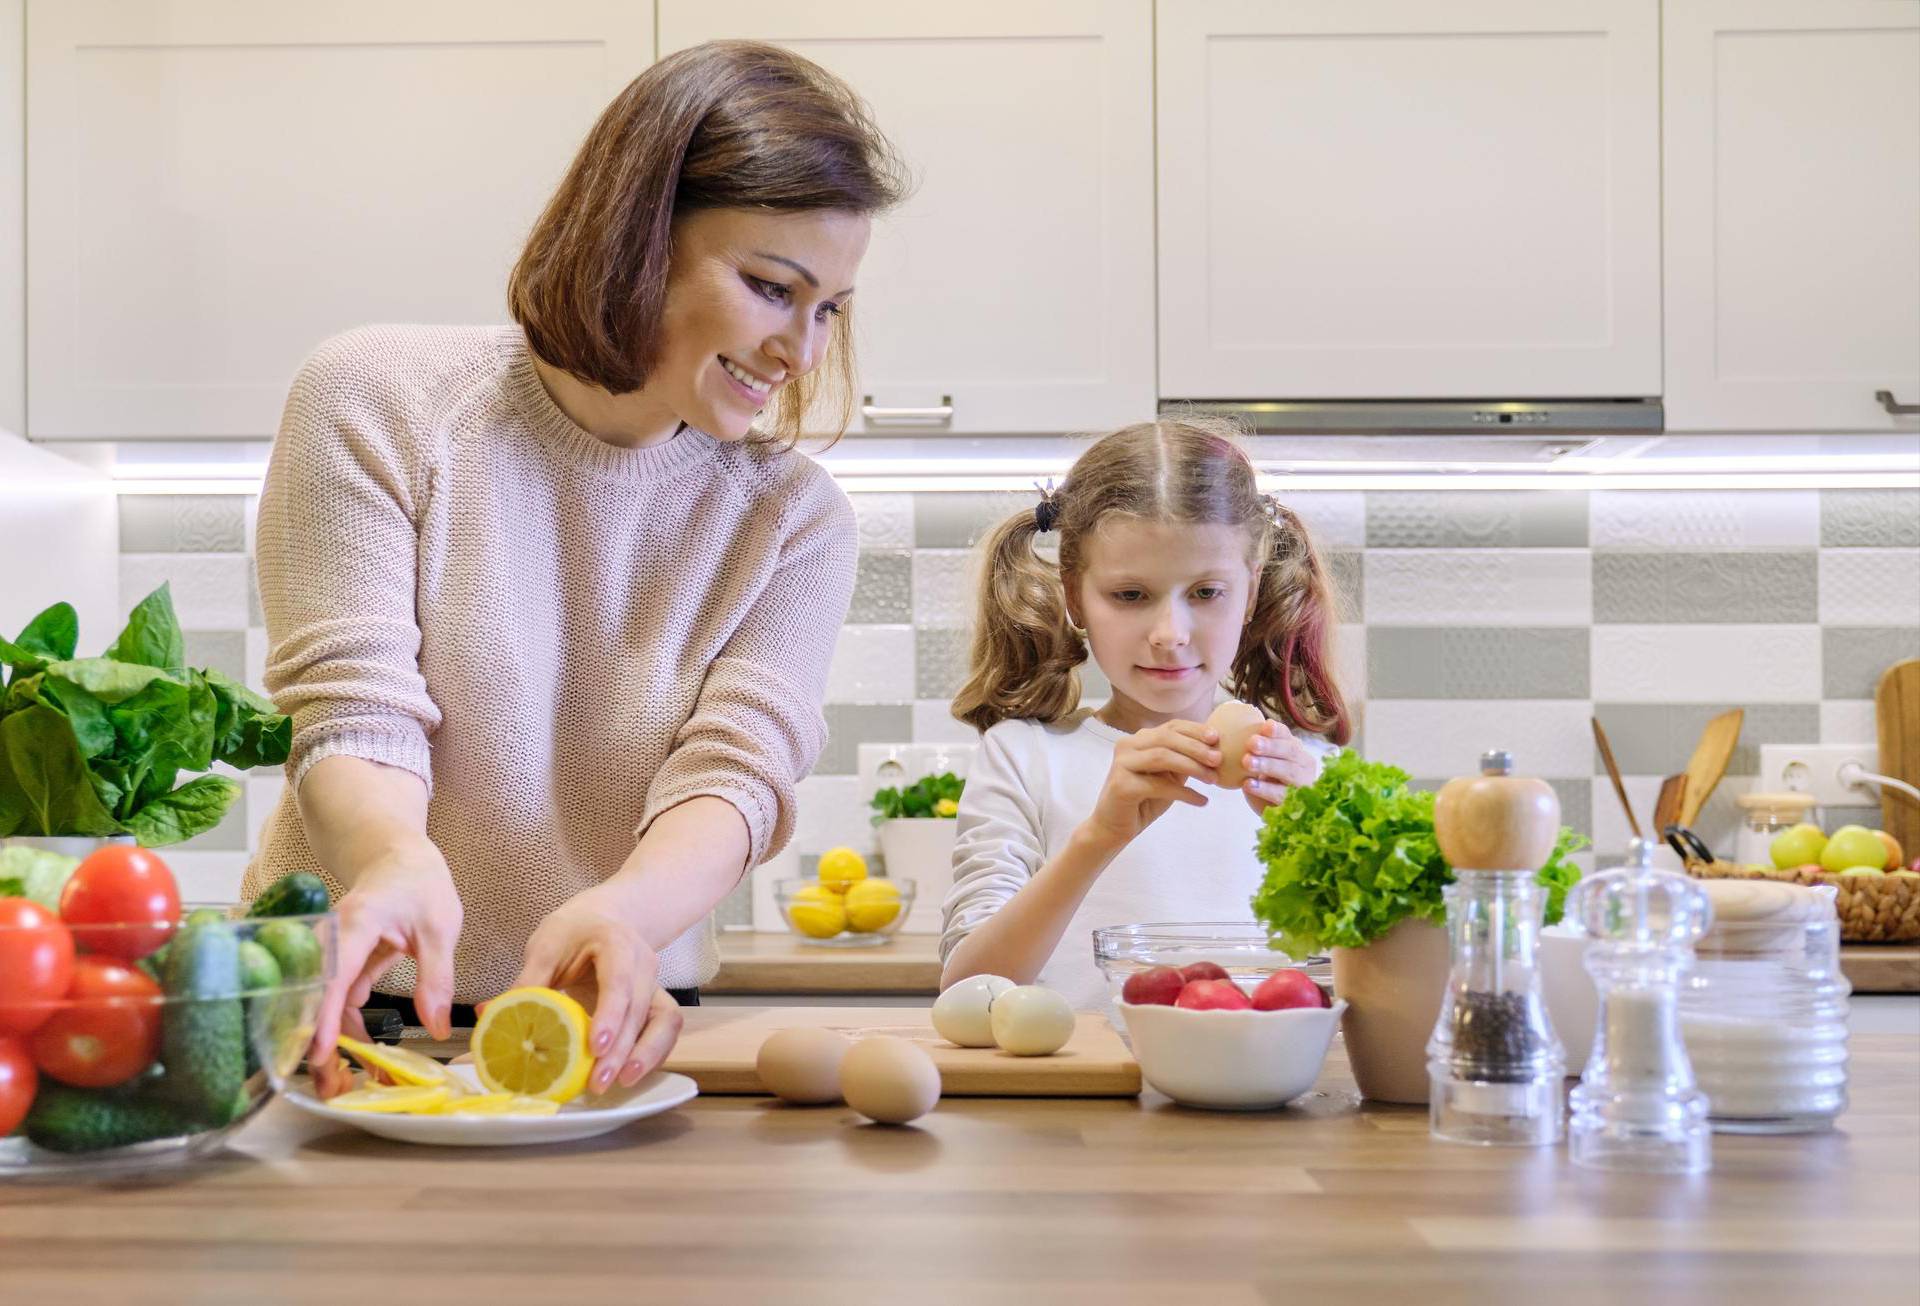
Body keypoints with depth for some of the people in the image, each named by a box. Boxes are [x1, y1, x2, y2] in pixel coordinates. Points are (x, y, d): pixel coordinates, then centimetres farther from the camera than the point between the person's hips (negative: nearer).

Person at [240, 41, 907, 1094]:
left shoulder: (794, 521, 2)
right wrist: (400, 859, -33)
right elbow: (355, 712, -9)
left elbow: (735, 770, -10)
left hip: (609, 1031, 0)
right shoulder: (375, 400, -3)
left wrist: (621, 912, -33)